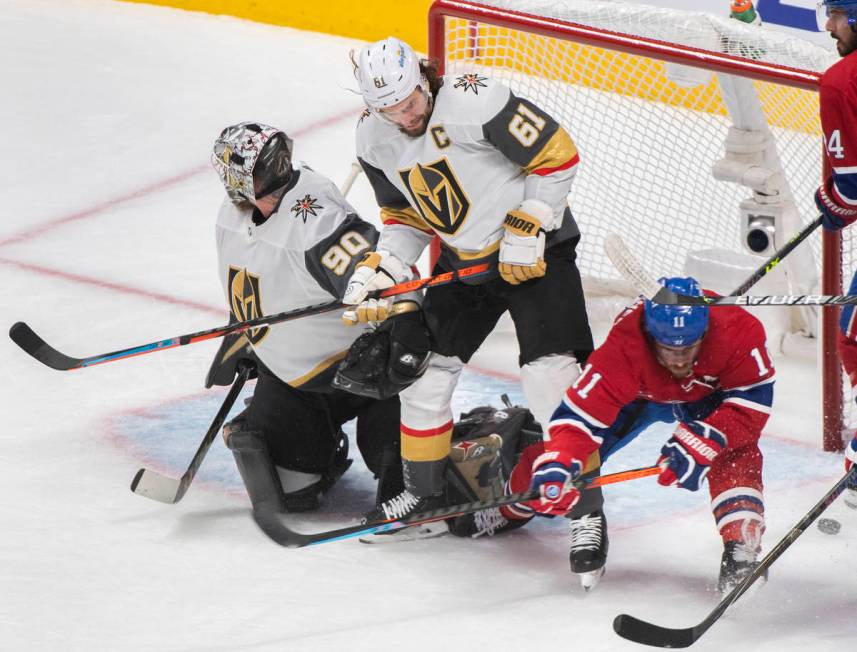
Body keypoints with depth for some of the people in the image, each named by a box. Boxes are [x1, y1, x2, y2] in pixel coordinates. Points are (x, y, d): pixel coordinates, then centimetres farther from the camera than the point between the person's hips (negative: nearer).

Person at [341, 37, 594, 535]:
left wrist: (525, 231, -20)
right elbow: (406, 217, 10)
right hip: (460, 260, 7)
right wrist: (378, 272, -6)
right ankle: (424, 490, 24)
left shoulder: (474, 102, -27)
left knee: (551, 372, -17)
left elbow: (558, 156, -20)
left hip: (535, 248, -7)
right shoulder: (375, 141, -4)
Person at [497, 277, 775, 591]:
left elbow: (753, 400, -34)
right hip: (638, 392, 0)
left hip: (708, 393, 0)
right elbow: (579, 414, -43)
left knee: (735, 452, -29)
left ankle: (741, 542, -22)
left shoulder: (738, 330, -41)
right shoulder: (623, 348, -43)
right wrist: (556, 467, -60)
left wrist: (701, 442, -47)